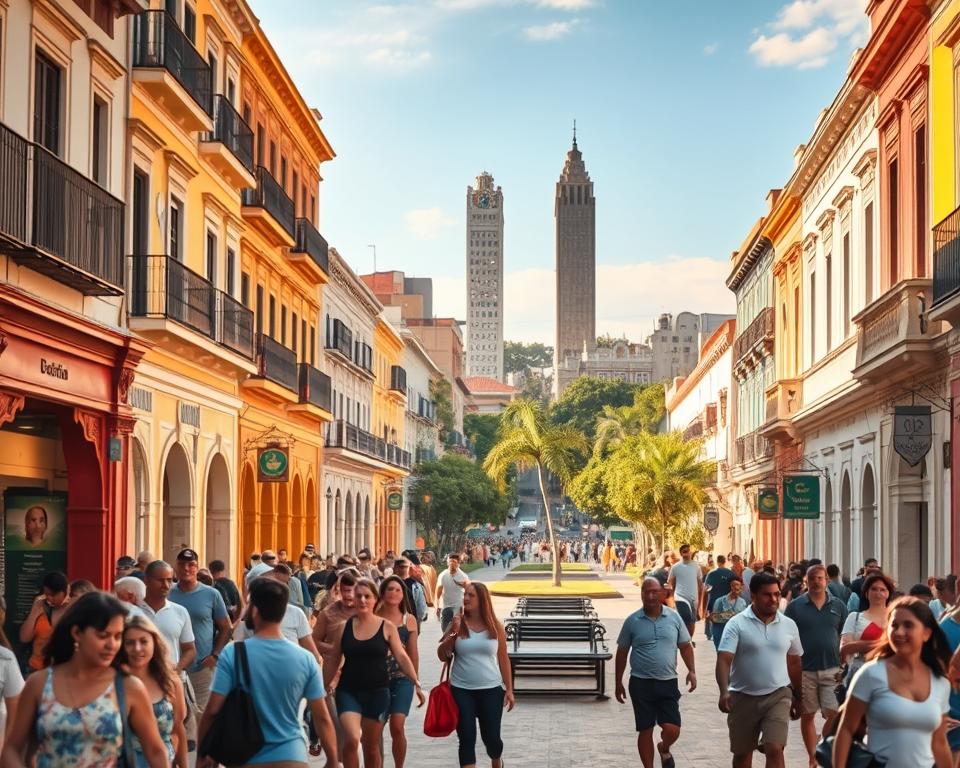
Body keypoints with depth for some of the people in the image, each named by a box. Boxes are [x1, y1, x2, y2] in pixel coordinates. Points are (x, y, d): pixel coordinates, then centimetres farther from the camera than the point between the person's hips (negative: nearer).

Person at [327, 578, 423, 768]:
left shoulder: (386, 627, 0)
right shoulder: (345, 625, 1)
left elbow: (402, 657, 2)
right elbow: (333, 660, 7)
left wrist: (416, 683, -6)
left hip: (377, 692, 0)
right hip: (348, 691, 0)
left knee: (371, 747, 9)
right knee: (352, 739, -20)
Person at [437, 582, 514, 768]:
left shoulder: (495, 627, 1)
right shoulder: (458, 624, -1)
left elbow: (503, 660, 6)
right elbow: (442, 656, 0)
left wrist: (509, 689, 4)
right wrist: (453, 632, -14)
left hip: (491, 690, 0)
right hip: (461, 691, 0)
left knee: (491, 737, 7)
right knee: (467, 739, -2)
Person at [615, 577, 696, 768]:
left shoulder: (674, 617, 2)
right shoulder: (632, 621, -2)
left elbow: (685, 646, 9)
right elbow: (622, 652, 6)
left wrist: (691, 671, -5)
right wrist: (618, 683, 7)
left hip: (668, 682, 1)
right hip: (641, 683, -1)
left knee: (672, 730, -6)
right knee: (645, 730, 3)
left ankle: (664, 749, 29)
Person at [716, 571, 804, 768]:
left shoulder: (789, 625, 3)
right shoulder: (737, 624, -8)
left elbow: (794, 663, 15)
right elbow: (723, 660, -17)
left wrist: (797, 696, 21)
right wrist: (724, 692, -32)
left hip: (778, 696, 1)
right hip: (743, 697, -1)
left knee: (775, 750, -14)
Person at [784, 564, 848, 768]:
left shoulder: (838, 605, 5)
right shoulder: (795, 606, 0)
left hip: (832, 669, 1)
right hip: (804, 670, -1)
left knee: (834, 715, -7)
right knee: (807, 715, 8)